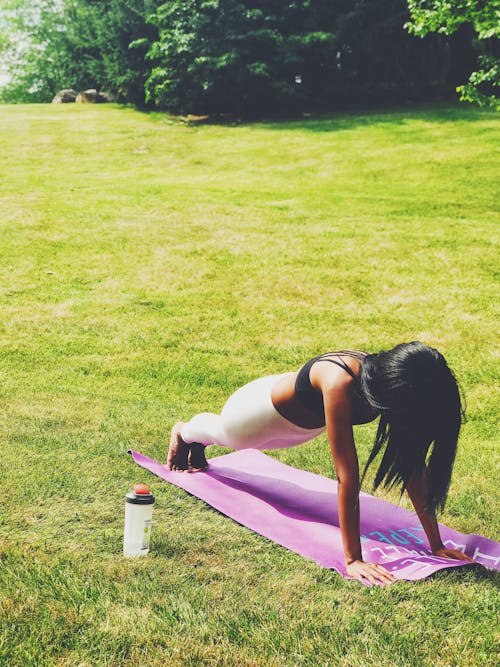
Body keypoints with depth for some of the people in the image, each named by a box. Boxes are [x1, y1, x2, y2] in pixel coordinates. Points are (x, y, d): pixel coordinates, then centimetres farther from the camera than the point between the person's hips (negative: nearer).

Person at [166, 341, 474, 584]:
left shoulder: (397, 385, -30)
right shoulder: (341, 383, -49)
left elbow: (414, 467, -25)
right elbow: (347, 475, -48)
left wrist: (436, 544, -25)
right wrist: (353, 559, -46)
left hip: (303, 426, 6)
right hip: (263, 410, -6)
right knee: (220, 432, 30)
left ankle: (198, 443, 71)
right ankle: (184, 433, 66)